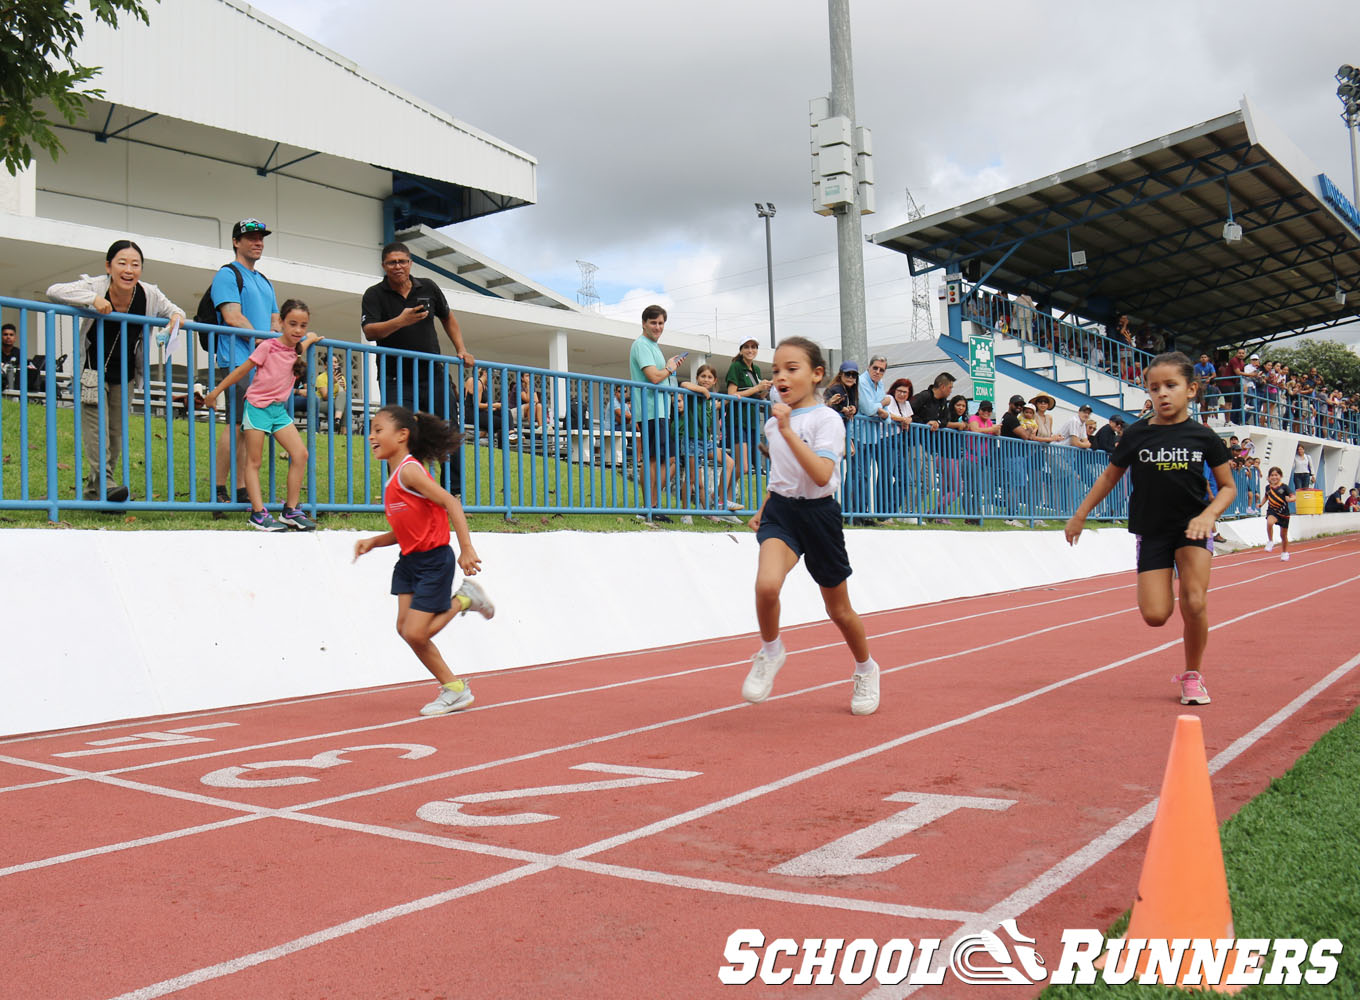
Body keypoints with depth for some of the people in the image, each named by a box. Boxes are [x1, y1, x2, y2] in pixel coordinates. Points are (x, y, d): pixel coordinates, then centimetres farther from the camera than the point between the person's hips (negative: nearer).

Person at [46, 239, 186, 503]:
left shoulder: (149, 295, -11)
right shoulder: (95, 287, -20)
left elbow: (173, 311, 6)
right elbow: (54, 291, -26)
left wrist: (177, 317, -20)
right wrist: (92, 299, -40)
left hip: (123, 375, 3)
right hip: (92, 370, -3)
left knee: (116, 431, 4)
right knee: (95, 424, -18)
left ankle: (95, 491, 14)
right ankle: (102, 481, -22)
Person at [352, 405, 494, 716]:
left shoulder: (409, 470, -16)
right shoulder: (393, 480, 12)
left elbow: (450, 503, -24)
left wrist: (466, 549, -29)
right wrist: (373, 542, 3)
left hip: (434, 560, -9)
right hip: (410, 561, 9)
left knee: (415, 632, -11)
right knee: (404, 627, 0)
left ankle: (463, 600, 12)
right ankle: (454, 689, 13)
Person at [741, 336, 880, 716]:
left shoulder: (827, 420, -11)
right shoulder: (774, 421, 8)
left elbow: (821, 475, -25)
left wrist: (788, 431, -29)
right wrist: (763, 509, 24)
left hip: (819, 513, -3)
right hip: (781, 510, 4)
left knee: (838, 608, 10)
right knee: (767, 583, -27)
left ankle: (866, 669, 37)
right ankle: (771, 651, -1)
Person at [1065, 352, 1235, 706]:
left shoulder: (1204, 437, -3)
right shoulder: (1137, 436, -2)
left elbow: (1228, 487, 4)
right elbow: (1110, 477, 11)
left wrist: (1209, 515, -15)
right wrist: (1080, 515, 12)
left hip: (1192, 527, -1)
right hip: (1151, 531, 1)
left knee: (1194, 602, -16)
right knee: (1155, 615, -9)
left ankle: (1193, 674, 8)